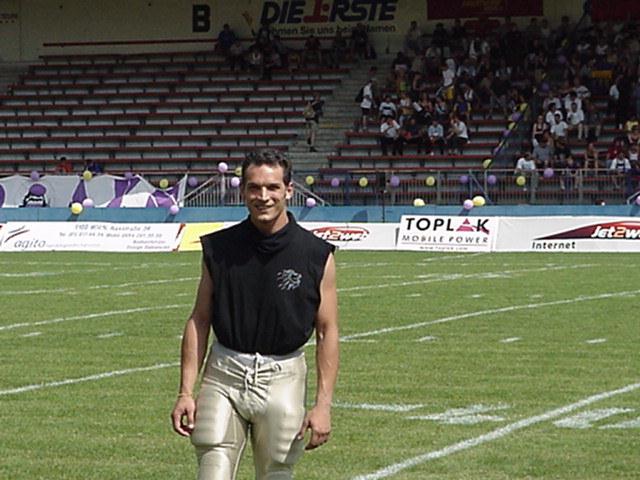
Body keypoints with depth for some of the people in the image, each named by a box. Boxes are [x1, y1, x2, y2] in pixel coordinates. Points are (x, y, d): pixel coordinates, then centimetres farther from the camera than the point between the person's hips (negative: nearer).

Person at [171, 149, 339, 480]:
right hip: (224, 376, 1)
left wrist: (323, 405, -6)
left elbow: (327, 332, 0)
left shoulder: (317, 256, -2)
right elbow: (199, 321, 8)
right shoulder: (219, 248, 3)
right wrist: (186, 392, 2)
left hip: (283, 381, -1)